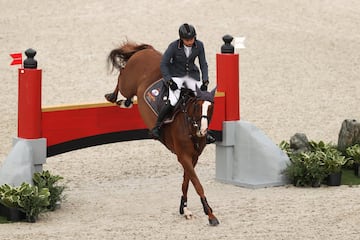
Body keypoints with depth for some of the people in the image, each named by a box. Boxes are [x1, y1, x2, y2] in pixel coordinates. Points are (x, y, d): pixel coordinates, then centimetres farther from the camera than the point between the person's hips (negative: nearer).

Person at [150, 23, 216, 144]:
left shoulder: (199, 45, -10)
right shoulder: (174, 46, -19)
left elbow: (203, 64, 0)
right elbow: (163, 65, -12)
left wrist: (205, 81, -11)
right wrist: (169, 81, -22)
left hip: (192, 76, 4)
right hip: (176, 75, -4)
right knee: (173, 101, -24)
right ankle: (156, 127, -8)